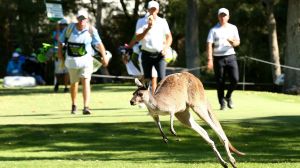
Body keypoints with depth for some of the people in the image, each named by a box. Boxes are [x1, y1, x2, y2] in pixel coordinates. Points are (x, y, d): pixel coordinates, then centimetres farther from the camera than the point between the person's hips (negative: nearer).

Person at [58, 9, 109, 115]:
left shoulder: (91, 30, -7)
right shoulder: (70, 28, -4)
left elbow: (99, 44, -6)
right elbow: (61, 40, 6)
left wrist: (104, 56, -10)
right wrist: (60, 53, -3)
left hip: (86, 59, -2)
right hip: (72, 59, 2)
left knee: (86, 81, -16)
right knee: (74, 83, 14)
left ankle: (86, 107, -23)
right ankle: (74, 105, 36)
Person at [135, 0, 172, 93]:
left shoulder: (162, 21, 7)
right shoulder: (141, 22, 3)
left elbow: (169, 37, 8)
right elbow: (138, 38, -7)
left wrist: (165, 48, -9)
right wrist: (148, 28, -19)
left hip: (159, 54, 0)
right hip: (147, 54, 0)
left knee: (161, 78, -14)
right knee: (147, 79, 4)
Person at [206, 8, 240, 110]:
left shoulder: (233, 28, 12)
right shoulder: (214, 30, 2)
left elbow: (237, 42, 11)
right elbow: (209, 45, -6)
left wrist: (233, 42, -15)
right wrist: (209, 59, -17)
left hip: (230, 56, 2)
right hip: (218, 58, -2)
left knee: (235, 79, -9)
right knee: (220, 82, -1)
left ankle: (228, 97, 15)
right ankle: (222, 103, 8)